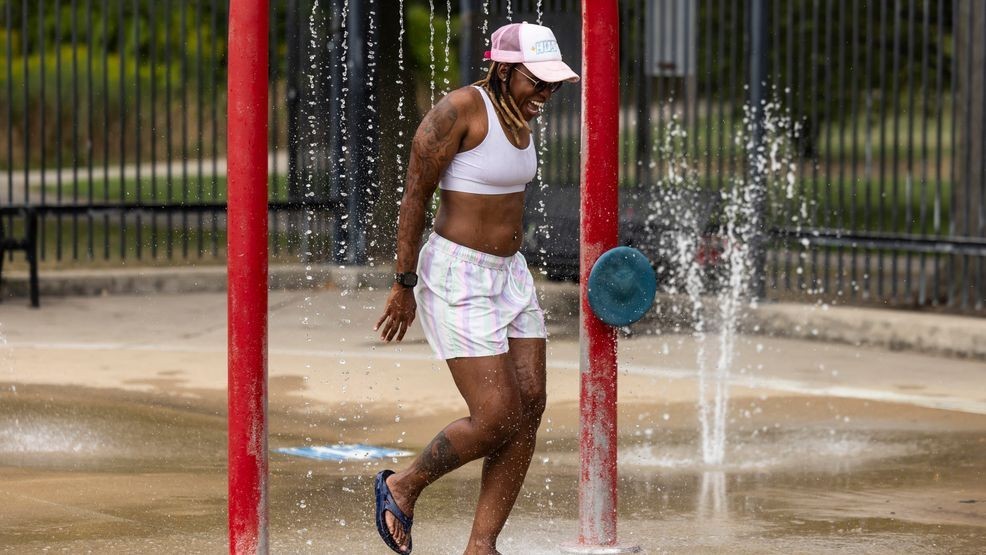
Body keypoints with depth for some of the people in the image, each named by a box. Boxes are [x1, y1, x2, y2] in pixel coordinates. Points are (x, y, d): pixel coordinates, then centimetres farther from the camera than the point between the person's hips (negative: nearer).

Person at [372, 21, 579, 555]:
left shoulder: (521, 113, 7)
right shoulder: (460, 109, -18)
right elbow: (414, 196, -14)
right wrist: (403, 286, -13)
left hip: (509, 274, 9)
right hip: (456, 279, -9)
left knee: (530, 407, 2)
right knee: (498, 419, -10)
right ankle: (402, 487, 15)